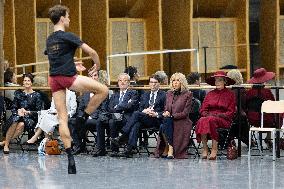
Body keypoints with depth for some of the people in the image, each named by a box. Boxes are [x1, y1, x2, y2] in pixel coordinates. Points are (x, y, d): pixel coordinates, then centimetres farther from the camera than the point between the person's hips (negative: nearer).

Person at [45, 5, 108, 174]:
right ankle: (83, 119, 3)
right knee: (103, 90, -1)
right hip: (68, 77, -8)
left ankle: (69, 154, 0)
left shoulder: (49, 40, 14)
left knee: (62, 118, 4)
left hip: (54, 79, 8)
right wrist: (97, 66, 8)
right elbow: (91, 52, -10)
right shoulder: (68, 36, -9)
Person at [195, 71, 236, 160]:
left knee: (211, 120, -37)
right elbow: (203, 109, 14)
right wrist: (207, 114, -9)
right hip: (209, 116, 3)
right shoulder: (210, 94, 20)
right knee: (202, 121, -33)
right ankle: (204, 148, -32)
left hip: (223, 119, -3)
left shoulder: (230, 94, 11)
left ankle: (214, 149, -36)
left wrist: (219, 115, -11)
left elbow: (231, 112, 4)